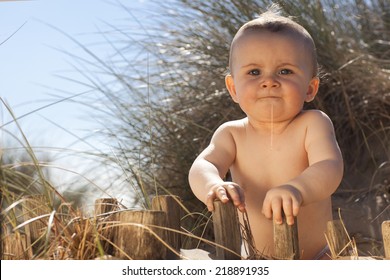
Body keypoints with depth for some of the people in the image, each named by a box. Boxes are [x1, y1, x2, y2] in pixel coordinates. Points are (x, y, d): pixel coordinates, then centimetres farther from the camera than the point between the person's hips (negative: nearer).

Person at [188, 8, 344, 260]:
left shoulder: (313, 124, -8)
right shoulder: (232, 134, 0)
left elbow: (329, 168, -24)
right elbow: (202, 167, -16)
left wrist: (296, 189, -47)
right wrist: (213, 186, -42)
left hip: (315, 261, -3)